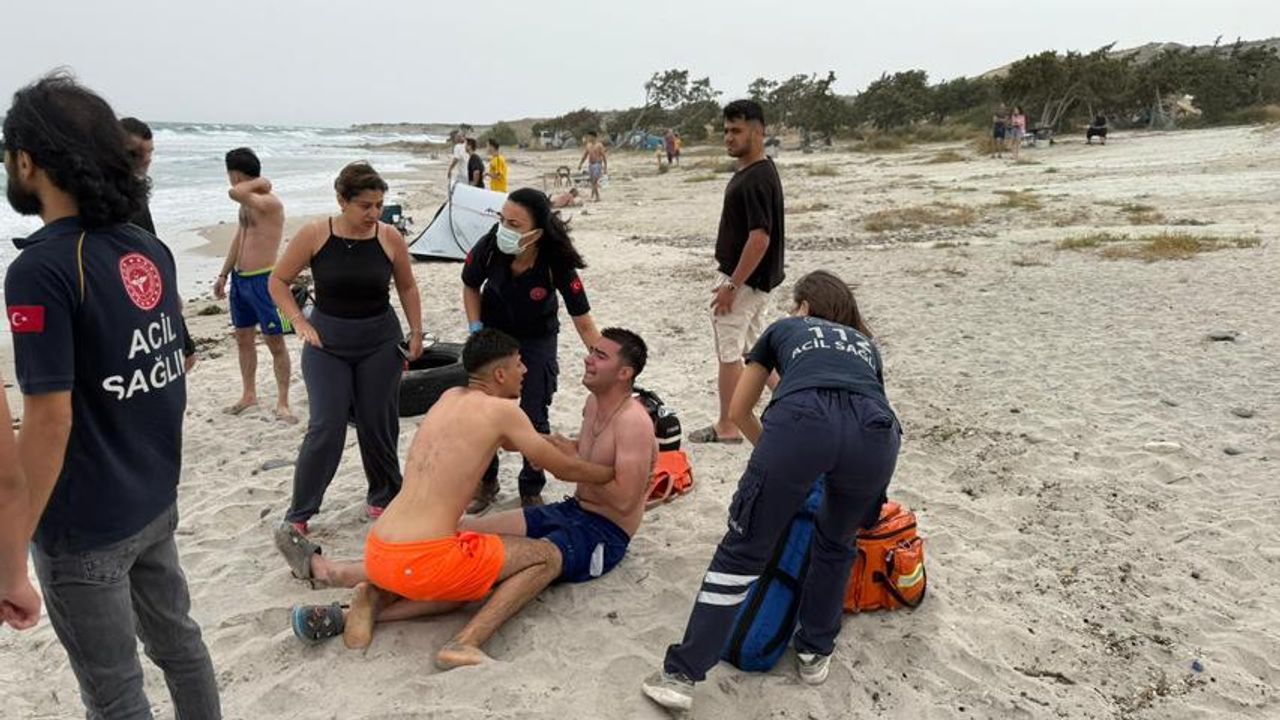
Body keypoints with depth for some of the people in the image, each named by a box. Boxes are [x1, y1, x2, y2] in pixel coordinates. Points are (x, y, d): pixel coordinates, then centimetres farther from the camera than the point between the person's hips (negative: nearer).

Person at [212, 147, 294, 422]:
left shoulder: (269, 202, -17)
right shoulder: (248, 201, 12)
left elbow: (234, 193, -35)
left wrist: (259, 182, -16)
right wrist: (223, 275, 21)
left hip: (263, 281, -9)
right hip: (240, 279, 9)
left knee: (275, 342, -3)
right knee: (243, 339, 16)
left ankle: (282, 402, 3)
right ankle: (248, 395, 30)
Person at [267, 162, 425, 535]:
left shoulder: (390, 238, -6)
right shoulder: (314, 235, -11)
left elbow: (407, 287, 9)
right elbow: (278, 282, 0)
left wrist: (416, 333, 7)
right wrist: (300, 323, -9)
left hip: (380, 342, 2)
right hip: (327, 342, -1)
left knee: (378, 425, 7)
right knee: (326, 427, -7)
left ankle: (383, 498, 28)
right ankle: (298, 514, 7)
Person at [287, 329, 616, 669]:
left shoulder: (450, 398, 16)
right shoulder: (501, 410, -5)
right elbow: (564, 469, 5)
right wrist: (614, 473, 23)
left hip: (377, 555, 8)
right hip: (422, 561, -8)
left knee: (473, 583, 32)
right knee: (548, 557, 6)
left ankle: (375, 601, 10)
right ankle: (466, 643, -9)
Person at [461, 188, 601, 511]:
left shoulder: (557, 264, -34)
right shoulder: (489, 248, -29)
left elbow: (585, 325, -27)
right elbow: (470, 287, -4)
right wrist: (476, 330, -14)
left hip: (538, 341, -2)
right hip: (493, 334, 2)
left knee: (534, 418, -1)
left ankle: (531, 490, 22)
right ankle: (486, 482, 29)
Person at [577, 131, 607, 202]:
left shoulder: (599, 145, -8)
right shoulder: (588, 145, 11)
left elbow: (604, 157, -8)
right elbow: (585, 155, 19)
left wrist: (605, 168, -11)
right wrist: (580, 164, 11)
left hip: (597, 165, -7)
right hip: (590, 165, 7)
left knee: (594, 181, -14)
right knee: (593, 182, 8)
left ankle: (592, 197, -16)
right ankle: (597, 197, 15)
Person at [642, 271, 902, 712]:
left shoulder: (784, 328, 37)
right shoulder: (866, 343, 42)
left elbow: (740, 411, 42)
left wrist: (776, 459, 58)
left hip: (802, 419, -2)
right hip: (876, 431, 3)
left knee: (744, 550, 8)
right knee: (836, 543, 30)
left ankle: (681, 675, 10)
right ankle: (815, 653, 37)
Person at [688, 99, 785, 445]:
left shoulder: (756, 179, -22)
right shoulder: (752, 171, 10)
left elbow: (760, 238, -27)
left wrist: (731, 285, -23)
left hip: (744, 280, -10)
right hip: (755, 279, 10)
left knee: (728, 352, 1)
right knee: (754, 348, 18)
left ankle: (727, 427, 13)